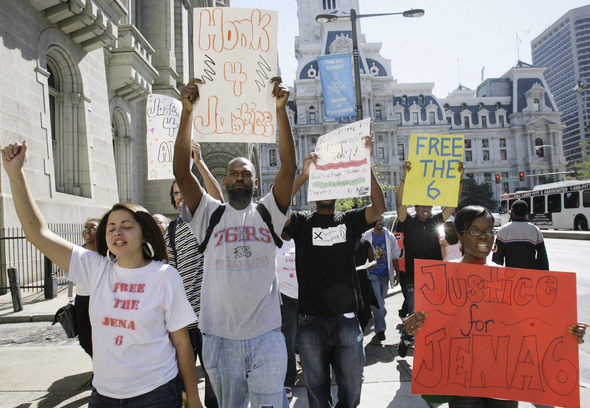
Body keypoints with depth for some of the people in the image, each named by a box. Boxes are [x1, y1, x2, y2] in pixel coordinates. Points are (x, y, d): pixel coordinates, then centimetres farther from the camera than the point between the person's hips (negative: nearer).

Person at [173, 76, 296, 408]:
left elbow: (289, 166, -10)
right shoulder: (210, 215, 3)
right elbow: (182, 171, -8)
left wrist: (281, 110, -18)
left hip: (266, 336, -1)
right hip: (220, 337, 1)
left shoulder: (268, 213, 3)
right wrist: (187, 111, -16)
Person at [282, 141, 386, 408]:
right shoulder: (301, 221, 2)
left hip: (346, 317, 1)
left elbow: (379, 207, -12)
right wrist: (303, 175, -23)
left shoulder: (349, 220, 5)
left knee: (352, 385, 13)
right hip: (310, 319, -1)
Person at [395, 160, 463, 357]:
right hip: (412, 277, -4)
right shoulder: (408, 223, -1)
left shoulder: (435, 222, 9)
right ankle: (405, 339, 18)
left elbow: (452, 203, 3)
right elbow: (400, 203, -17)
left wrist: (458, 179, -9)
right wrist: (405, 178, -28)